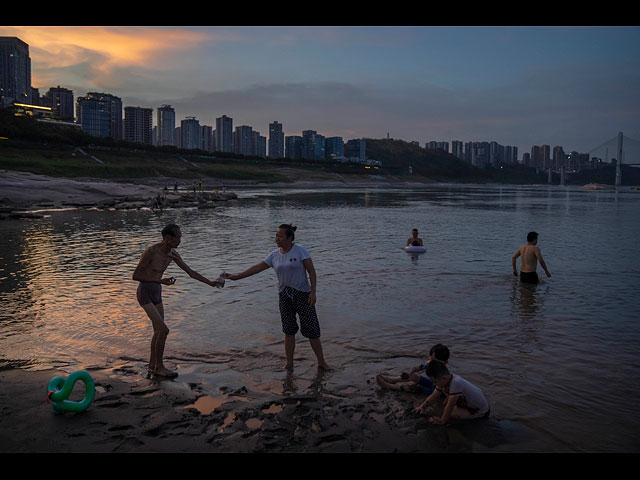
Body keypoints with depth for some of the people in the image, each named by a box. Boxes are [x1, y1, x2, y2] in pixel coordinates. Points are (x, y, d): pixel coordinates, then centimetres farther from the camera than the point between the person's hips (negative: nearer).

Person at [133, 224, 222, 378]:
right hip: (144, 294, -8)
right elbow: (135, 276, -22)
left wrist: (210, 283, 0)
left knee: (158, 331, 13)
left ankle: (152, 365, 28)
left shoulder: (172, 253, -1)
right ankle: (159, 366, 3)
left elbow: (190, 272, 5)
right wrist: (160, 281, -28)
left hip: (157, 293, 8)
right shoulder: (150, 252, -24)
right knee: (163, 330, -12)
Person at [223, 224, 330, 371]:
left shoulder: (300, 251, -10)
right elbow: (257, 268, 7)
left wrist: (313, 292, -19)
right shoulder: (275, 255, 4)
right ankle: (289, 364, 18)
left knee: (312, 331, -1)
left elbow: (312, 271, -12)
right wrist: (237, 276, 4)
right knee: (289, 332, 8)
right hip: (284, 296, 4)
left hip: (303, 294, -4)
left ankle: (321, 363, 12)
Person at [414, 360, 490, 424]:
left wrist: (442, 421, -21)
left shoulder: (456, 383, -35)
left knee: (450, 414, -23)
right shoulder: (444, 380, -9)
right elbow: (434, 396, 1)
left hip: (481, 411, -8)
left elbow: (450, 406, -29)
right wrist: (424, 405, -12)